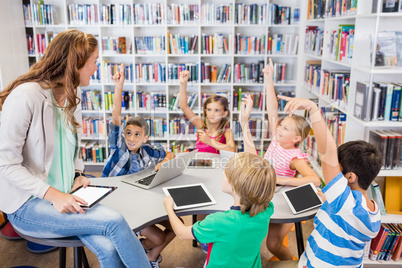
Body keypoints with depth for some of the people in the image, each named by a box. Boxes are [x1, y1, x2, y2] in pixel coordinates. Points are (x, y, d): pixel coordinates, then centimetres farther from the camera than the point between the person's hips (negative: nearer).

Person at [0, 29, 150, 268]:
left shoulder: (72, 97, 6)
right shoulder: (25, 96, -16)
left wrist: (78, 175, -1)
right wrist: (53, 195, -24)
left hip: (63, 197, 6)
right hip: (27, 205, -5)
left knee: (109, 249, -21)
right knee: (114, 220, -25)